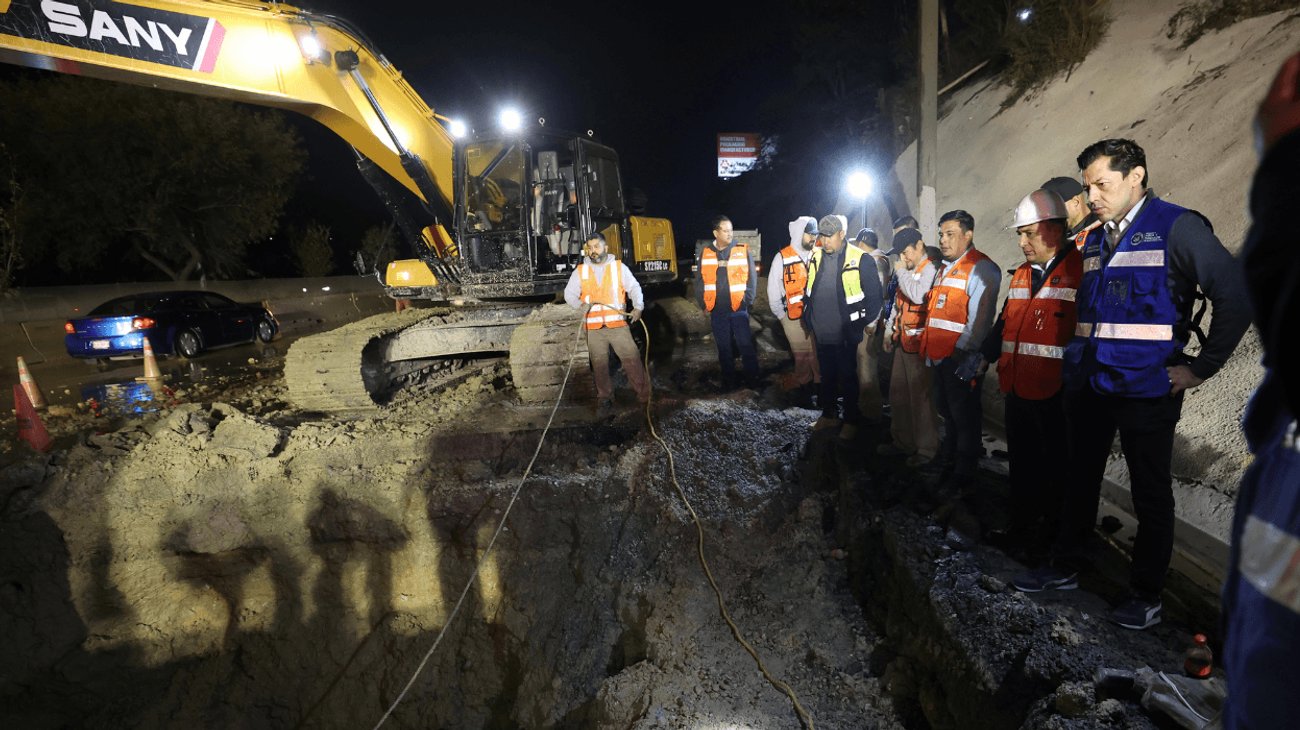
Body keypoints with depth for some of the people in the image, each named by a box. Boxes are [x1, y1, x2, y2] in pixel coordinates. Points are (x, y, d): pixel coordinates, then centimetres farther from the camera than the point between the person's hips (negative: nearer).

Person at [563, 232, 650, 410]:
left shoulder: (619, 267, 4)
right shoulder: (580, 271, 6)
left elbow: (634, 288, 0)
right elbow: (569, 294, 5)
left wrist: (638, 307, -17)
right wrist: (580, 305, -16)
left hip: (618, 324, -1)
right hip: (594, 327, 1)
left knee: (632, 358, -3)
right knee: (599, 364, 6)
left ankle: (645, 394, 8)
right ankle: (605, 397, 21)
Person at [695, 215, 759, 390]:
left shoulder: (743, 250, -3)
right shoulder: (705, 253, 2)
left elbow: (752, 278, 0)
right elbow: (699, 281, 7)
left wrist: (747, 301, -6)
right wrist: (705, 304, 3)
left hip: (739, 308, -2)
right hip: (717, 311, 2)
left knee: (746, 345, 1)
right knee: (723, 347, 10)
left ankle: (752, 379, 14)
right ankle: (729, 379, 22)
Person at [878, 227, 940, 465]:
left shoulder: (930, 270, -12)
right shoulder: (907, 271, 17)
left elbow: (918, 295, -28)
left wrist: (901, 271, -16)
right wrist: (890, 330, 21)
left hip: (918, 343, -9)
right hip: (902, 340, 9)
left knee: (920, 396, -3)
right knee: (898, 393, 14)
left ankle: (926, 448, 9)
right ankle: (903, 442, 27)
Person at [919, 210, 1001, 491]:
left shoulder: (981, 268, -13)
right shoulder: (945, 268, 18)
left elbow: (980, 317, -20)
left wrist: (963, 351, -22)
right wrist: (929, 347, 18)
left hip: (962, 358, -9)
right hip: (940, 354, 9)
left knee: (964, 414, 2)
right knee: (946, 409, 21)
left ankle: (964, 472, 14)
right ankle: (947, 458, 36)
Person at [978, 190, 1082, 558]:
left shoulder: (1080, 269, -12)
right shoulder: (1022, 274, 14)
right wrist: (985, 355, 17)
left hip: (1056, 394, -8)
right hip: (1017, 389, 8)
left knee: (1055, 470, 7)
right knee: (1021, 465, 17)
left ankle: (1052, 538, 22)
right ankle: (1021, 529, 31)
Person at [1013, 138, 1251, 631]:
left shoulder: (1176, 227, -9)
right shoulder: (1094, 240, 11)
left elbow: (1236, 296, -14)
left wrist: (1200, 368, -12)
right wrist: (1078, 358, 13)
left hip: (1146, 389, -6)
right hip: (1088, 385, 6)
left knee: (1150, 492, 7)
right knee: (1080, 479, 15)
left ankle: (1146, 595, 20)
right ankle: (1065, 568, 29)